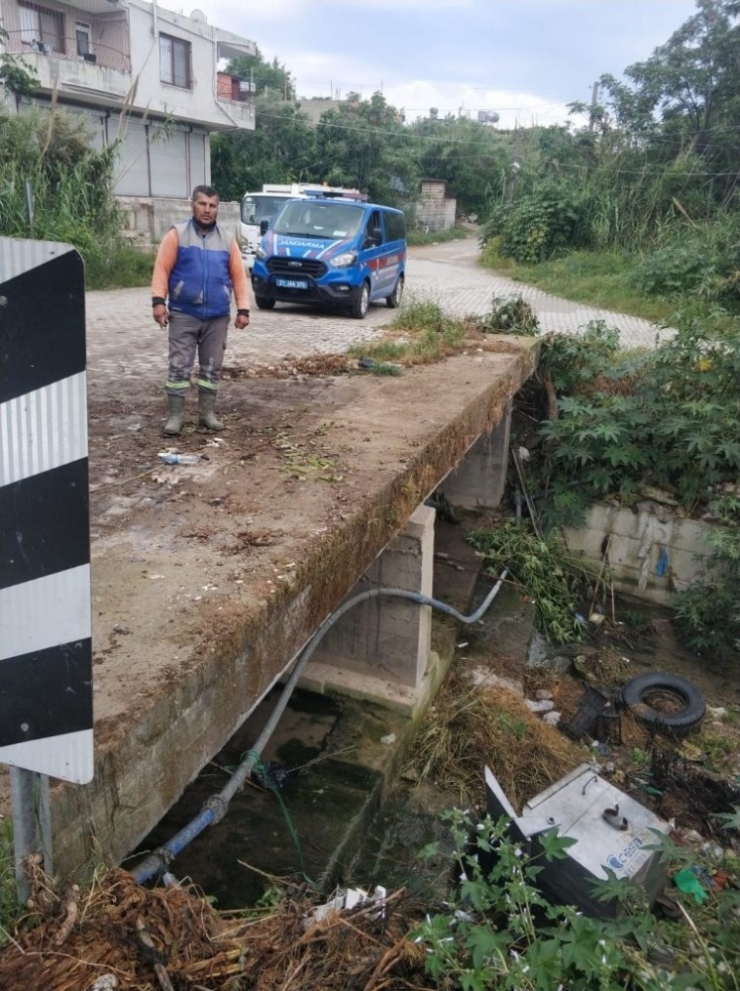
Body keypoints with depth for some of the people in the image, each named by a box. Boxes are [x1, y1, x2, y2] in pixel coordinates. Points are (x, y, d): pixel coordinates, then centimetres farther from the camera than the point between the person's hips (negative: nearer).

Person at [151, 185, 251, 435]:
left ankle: (207, 413, 19)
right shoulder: (177, 234, 0)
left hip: (217, 317, 3)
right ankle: (175, 415, 3)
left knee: (211, 367, 9)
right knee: (179, 366, -3)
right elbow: (162, 269, -5)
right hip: (183, 314, -3)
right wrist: (158, 301, -16)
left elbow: (238, 276, 7)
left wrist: (243, 309, 0)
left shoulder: (227, 239, 9)